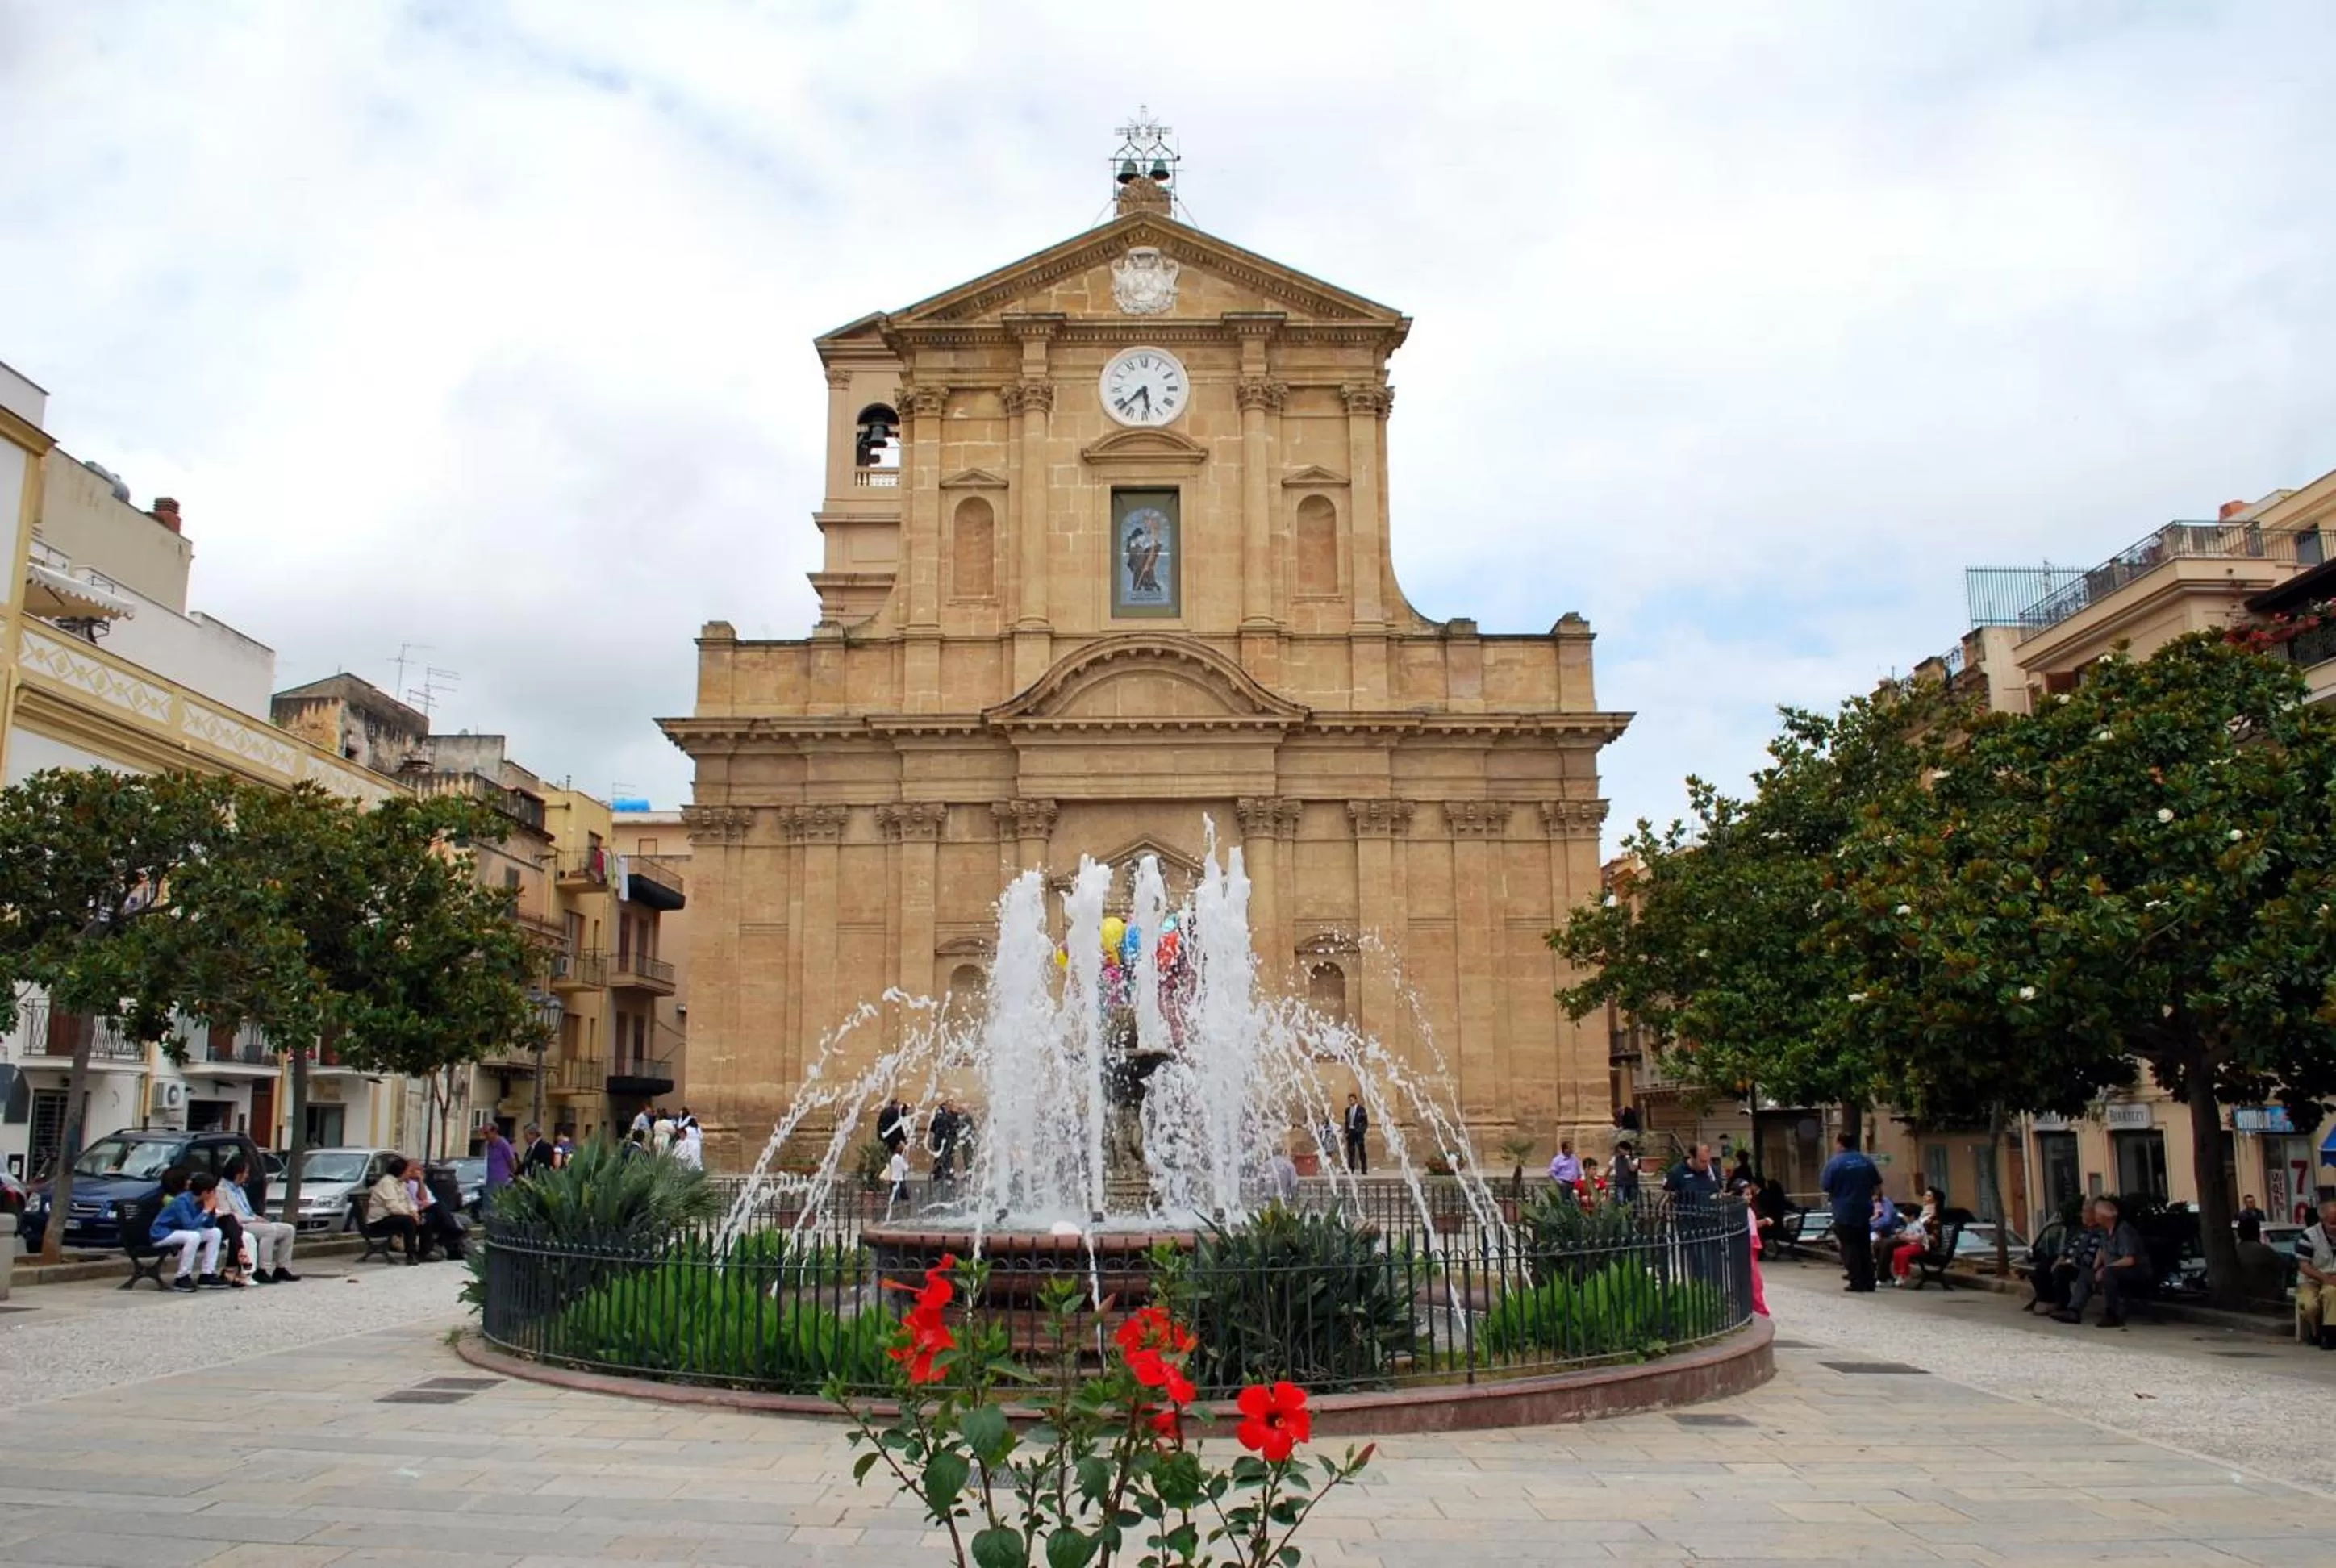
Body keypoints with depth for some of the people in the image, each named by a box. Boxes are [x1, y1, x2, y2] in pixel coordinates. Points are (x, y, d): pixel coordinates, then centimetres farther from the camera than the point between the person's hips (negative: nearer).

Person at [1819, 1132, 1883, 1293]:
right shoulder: (1867, 1160, 3)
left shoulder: (1835, 1162, -12)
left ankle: (1857, 1282, -1)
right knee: (1864, 1247, 14)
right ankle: (1869, 1281, 15)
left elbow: (1824, 1188, -10)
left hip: (1844, 1212, -5)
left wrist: (1833, 1196, 10)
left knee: (1849, 1247, 2)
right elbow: (1878, 1185, 10)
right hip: (1864, 1211, 5)